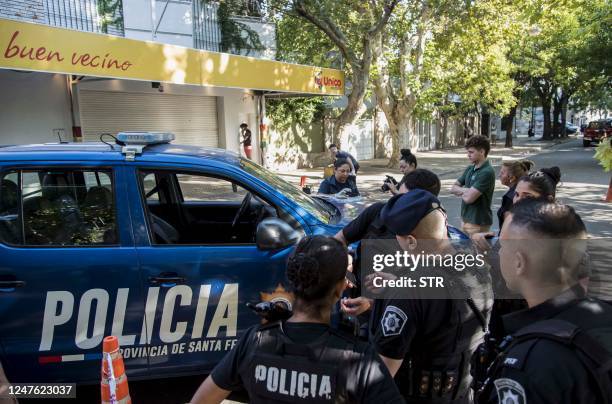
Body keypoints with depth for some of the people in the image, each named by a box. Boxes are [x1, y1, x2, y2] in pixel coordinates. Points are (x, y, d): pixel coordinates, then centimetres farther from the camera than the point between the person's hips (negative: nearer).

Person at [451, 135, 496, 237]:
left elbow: (469, 198, -24)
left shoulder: (487, 172, -18)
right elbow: (453, 189, 9)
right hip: (465, 219, 8)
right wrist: (465, 191, -10)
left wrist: (460, 191, -3)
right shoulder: (470, 169, 8)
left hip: (478, 223, -8)